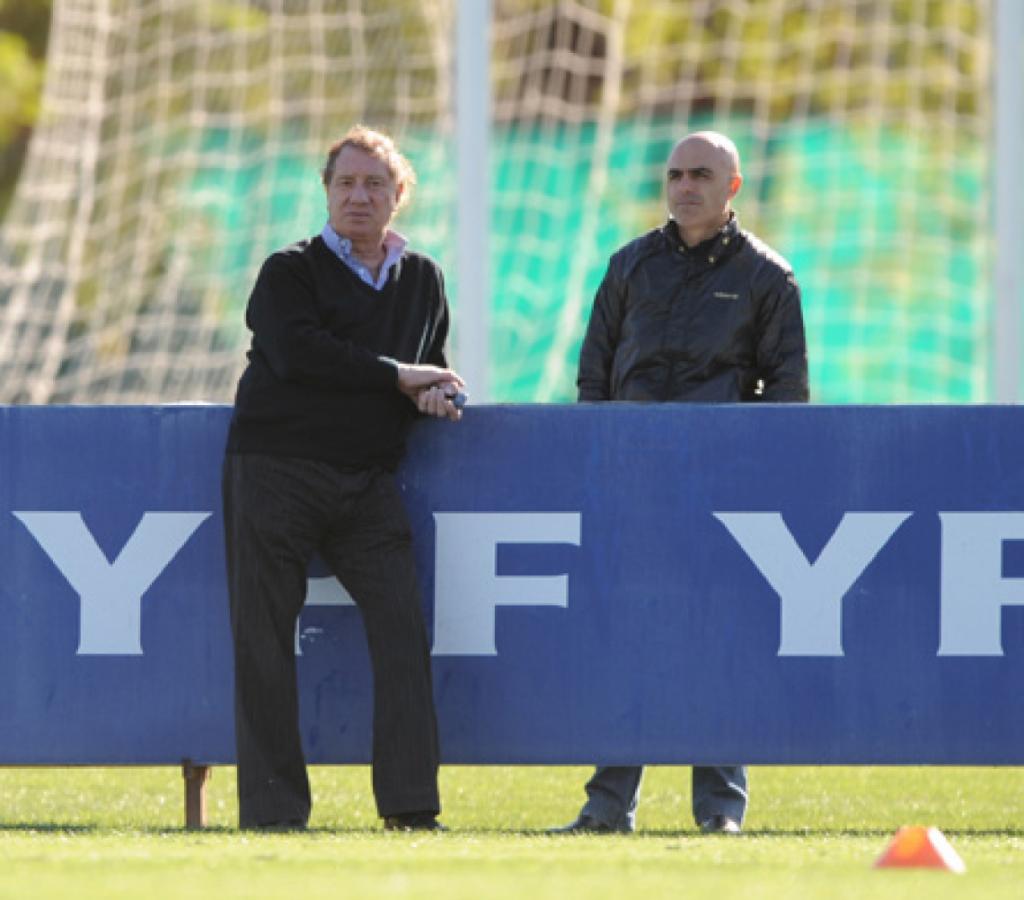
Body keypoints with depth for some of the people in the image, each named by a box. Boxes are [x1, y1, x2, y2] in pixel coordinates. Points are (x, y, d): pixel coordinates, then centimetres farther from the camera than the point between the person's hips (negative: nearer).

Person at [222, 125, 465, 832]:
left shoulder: (422, 279, 16)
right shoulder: (289, 273, 2)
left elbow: (430, 365, 25)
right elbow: (297, 354, -15)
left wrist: (434, 393, 0)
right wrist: (398, 377, -13)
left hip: (368, 480, 3)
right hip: (276, 472, -3)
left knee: (403, 627, -10)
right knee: (265, 640, -4)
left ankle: (410, 804, -10)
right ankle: (273, 807, 2)